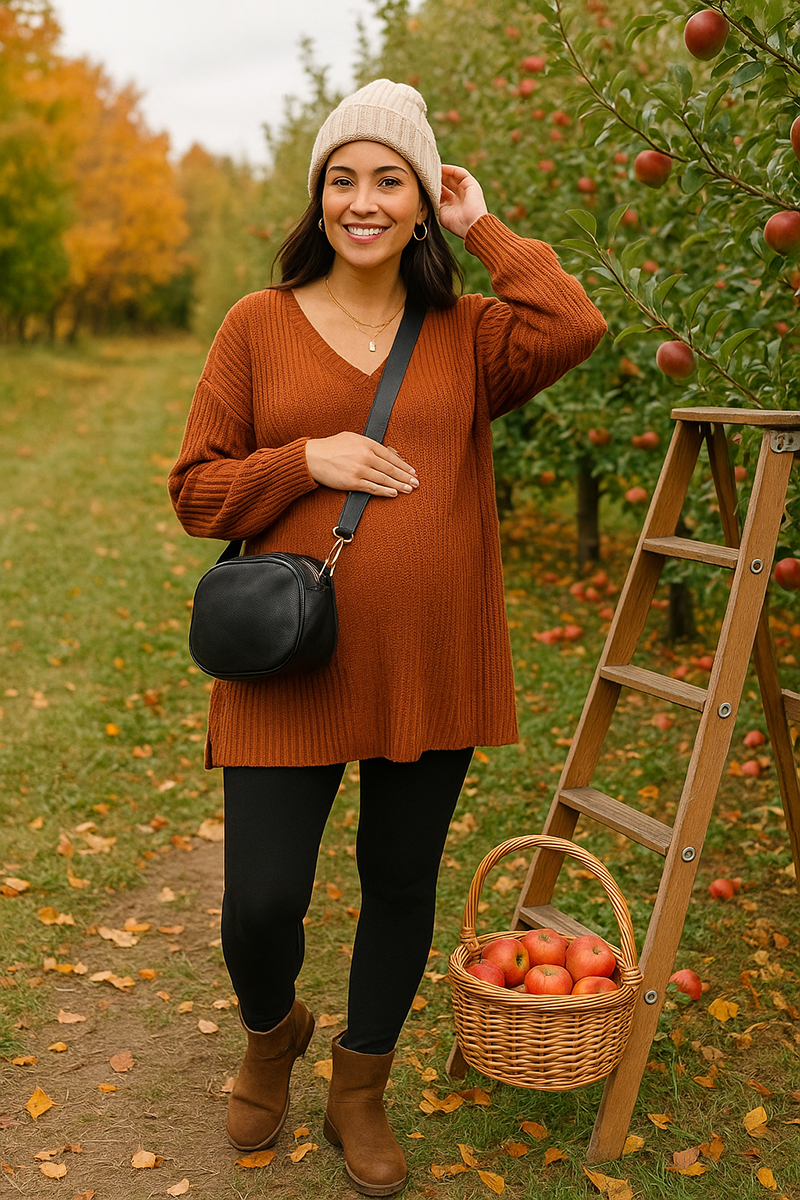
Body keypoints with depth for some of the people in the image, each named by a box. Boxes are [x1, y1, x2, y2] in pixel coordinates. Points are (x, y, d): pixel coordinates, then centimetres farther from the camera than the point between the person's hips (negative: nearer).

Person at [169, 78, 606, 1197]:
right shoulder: (260, 324, 3)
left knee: (403, 886, 13)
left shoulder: (467, 332, 4)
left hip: (432, 668, 2)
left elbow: (574, 327, -17)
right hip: (292, 665, -1)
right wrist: (309, 460, -13)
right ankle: (271, 1036, 36)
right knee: (261, 902, -2)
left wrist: (484, 227, -4)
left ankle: (360, 1095, 38)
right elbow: (196, 488, 3)